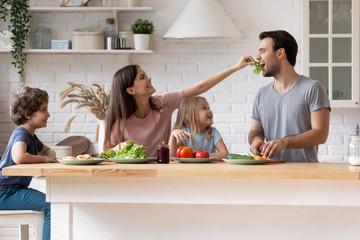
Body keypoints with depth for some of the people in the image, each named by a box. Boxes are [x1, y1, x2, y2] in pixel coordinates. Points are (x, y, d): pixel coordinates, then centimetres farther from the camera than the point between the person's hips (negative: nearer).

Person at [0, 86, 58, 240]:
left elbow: (47, 150, 34)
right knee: (51, 206, -21)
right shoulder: (21, 134, -17)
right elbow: (18, 157, -39)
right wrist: (44, 159, -22)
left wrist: (51, 156, 8)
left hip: (17, 190, 11)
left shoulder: (31, 136, 14)